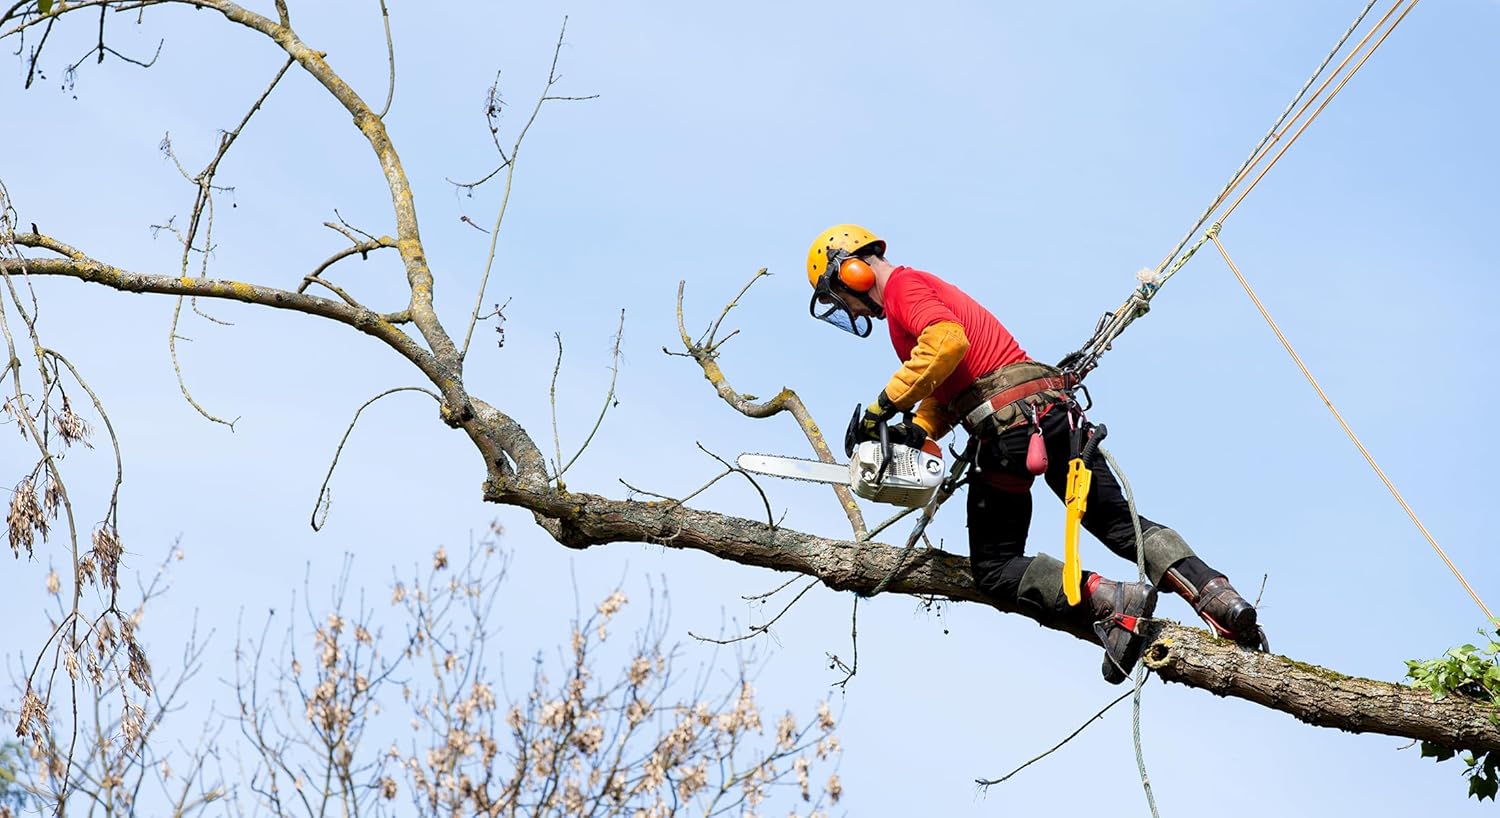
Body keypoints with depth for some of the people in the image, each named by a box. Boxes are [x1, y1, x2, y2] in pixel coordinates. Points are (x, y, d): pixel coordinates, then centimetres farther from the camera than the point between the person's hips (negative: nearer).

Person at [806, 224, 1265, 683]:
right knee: (1120, 522, 11)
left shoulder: (902, 286, -1)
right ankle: (1220, 598, -7)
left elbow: (948, 341, -22)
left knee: (996, 570, 1)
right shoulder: (930, 290, 30)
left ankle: (1110, 602, -19)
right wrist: (917, 431, 5)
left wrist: (885, 406, -17)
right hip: (1057, 409, 9)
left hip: (1009, 421, -9)